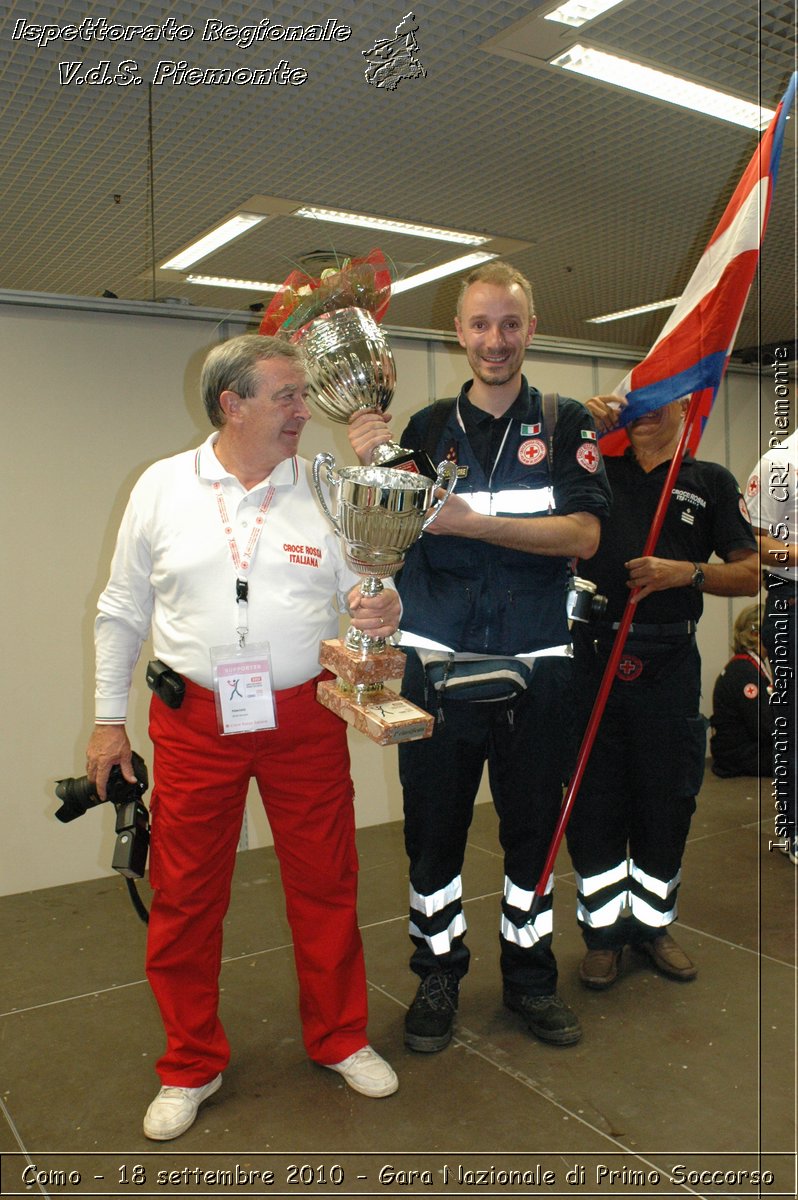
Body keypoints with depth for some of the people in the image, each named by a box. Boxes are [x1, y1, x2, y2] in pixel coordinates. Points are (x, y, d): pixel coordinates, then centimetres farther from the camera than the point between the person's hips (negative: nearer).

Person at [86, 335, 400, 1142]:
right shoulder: (162, 487, 2)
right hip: (194, 723, 0)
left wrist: (381, 610, -17)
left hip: (304, 717, 1)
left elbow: (366, 588, 7)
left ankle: (339, 1037, 34)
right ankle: (191, 1065, 30)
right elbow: (122, 612, 8)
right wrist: (109, 718, 8)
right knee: (184, 894, 8)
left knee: (324, 882, 10)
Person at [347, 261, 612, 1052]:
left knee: (533, 825, 12)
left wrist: (474, 521, -20)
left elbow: (584, 535, -11)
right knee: (433, 828, 8)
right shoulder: (427, 430, 7)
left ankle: (530, 974, 32)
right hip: (436, 664, 1)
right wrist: (371, 470, -13)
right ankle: (437, 974, 28)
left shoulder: (565, 425, 3)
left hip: (534, 668, 0)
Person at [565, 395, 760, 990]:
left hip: (669, 663, 0)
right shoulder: (598, 469, 11)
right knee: (594, 798, 3)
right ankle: (603, 931, 20)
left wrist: (688, 573, -11)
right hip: (594, 655, 0)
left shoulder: (711, 482, 10)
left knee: (667, 801, 8)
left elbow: (750, 575, 7)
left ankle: (654, 924, 28)